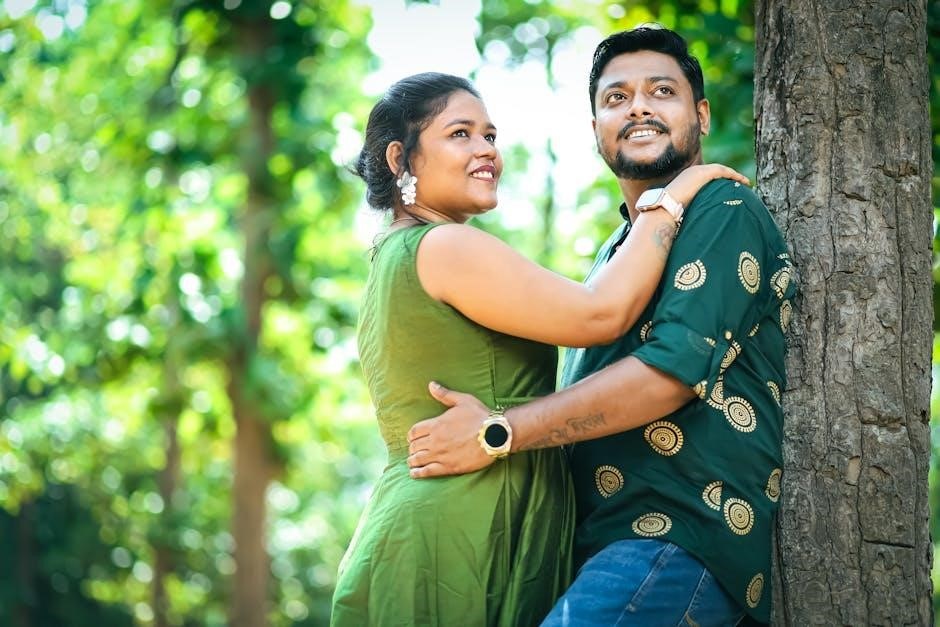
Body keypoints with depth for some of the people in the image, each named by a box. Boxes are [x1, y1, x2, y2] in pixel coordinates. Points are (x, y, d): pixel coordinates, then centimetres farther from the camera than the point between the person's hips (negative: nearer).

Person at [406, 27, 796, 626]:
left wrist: (499, 433, -16)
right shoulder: (615, 251, 23)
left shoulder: (726, 214, -5)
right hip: (600, 542, 9)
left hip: (684, 538, -9)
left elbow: (672, 370, -17)